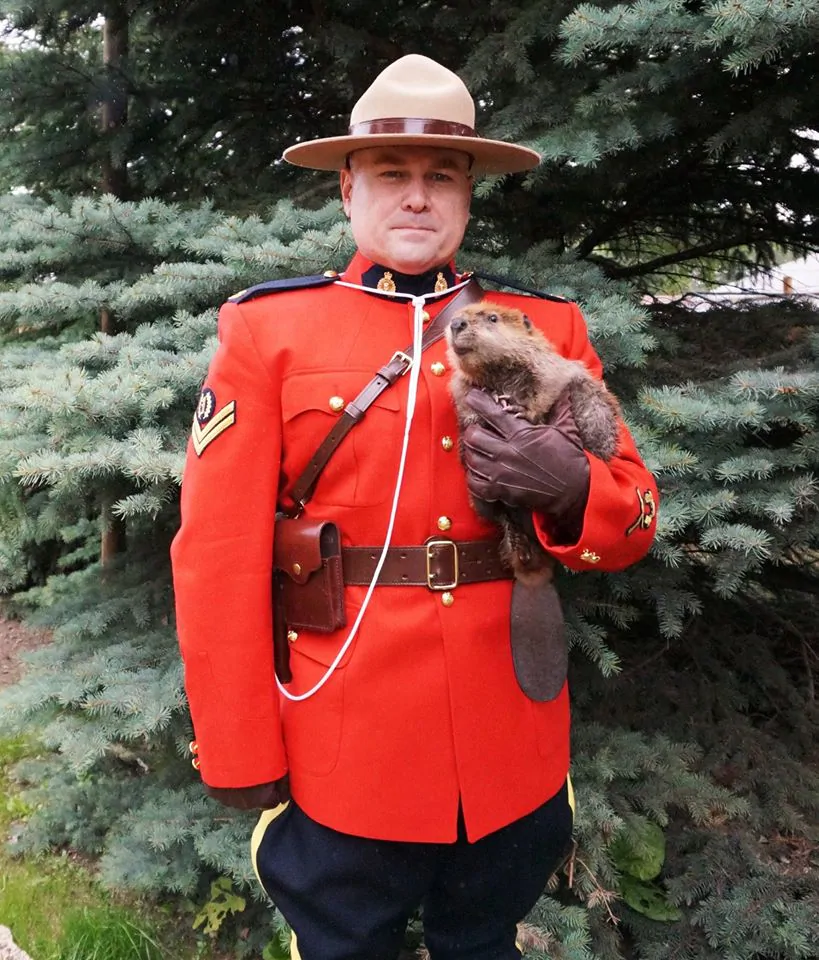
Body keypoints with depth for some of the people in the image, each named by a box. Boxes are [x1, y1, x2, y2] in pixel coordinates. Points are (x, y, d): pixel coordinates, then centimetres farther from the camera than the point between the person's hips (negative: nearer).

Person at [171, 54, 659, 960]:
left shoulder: (547, 325, 2)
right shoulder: (268, 329, -5)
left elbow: (633, 519, 2)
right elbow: (218, 559, -8)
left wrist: (569, 491, -21)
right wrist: (239, 758, -7)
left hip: (515, 752, 3)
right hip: (341, 757, -2)